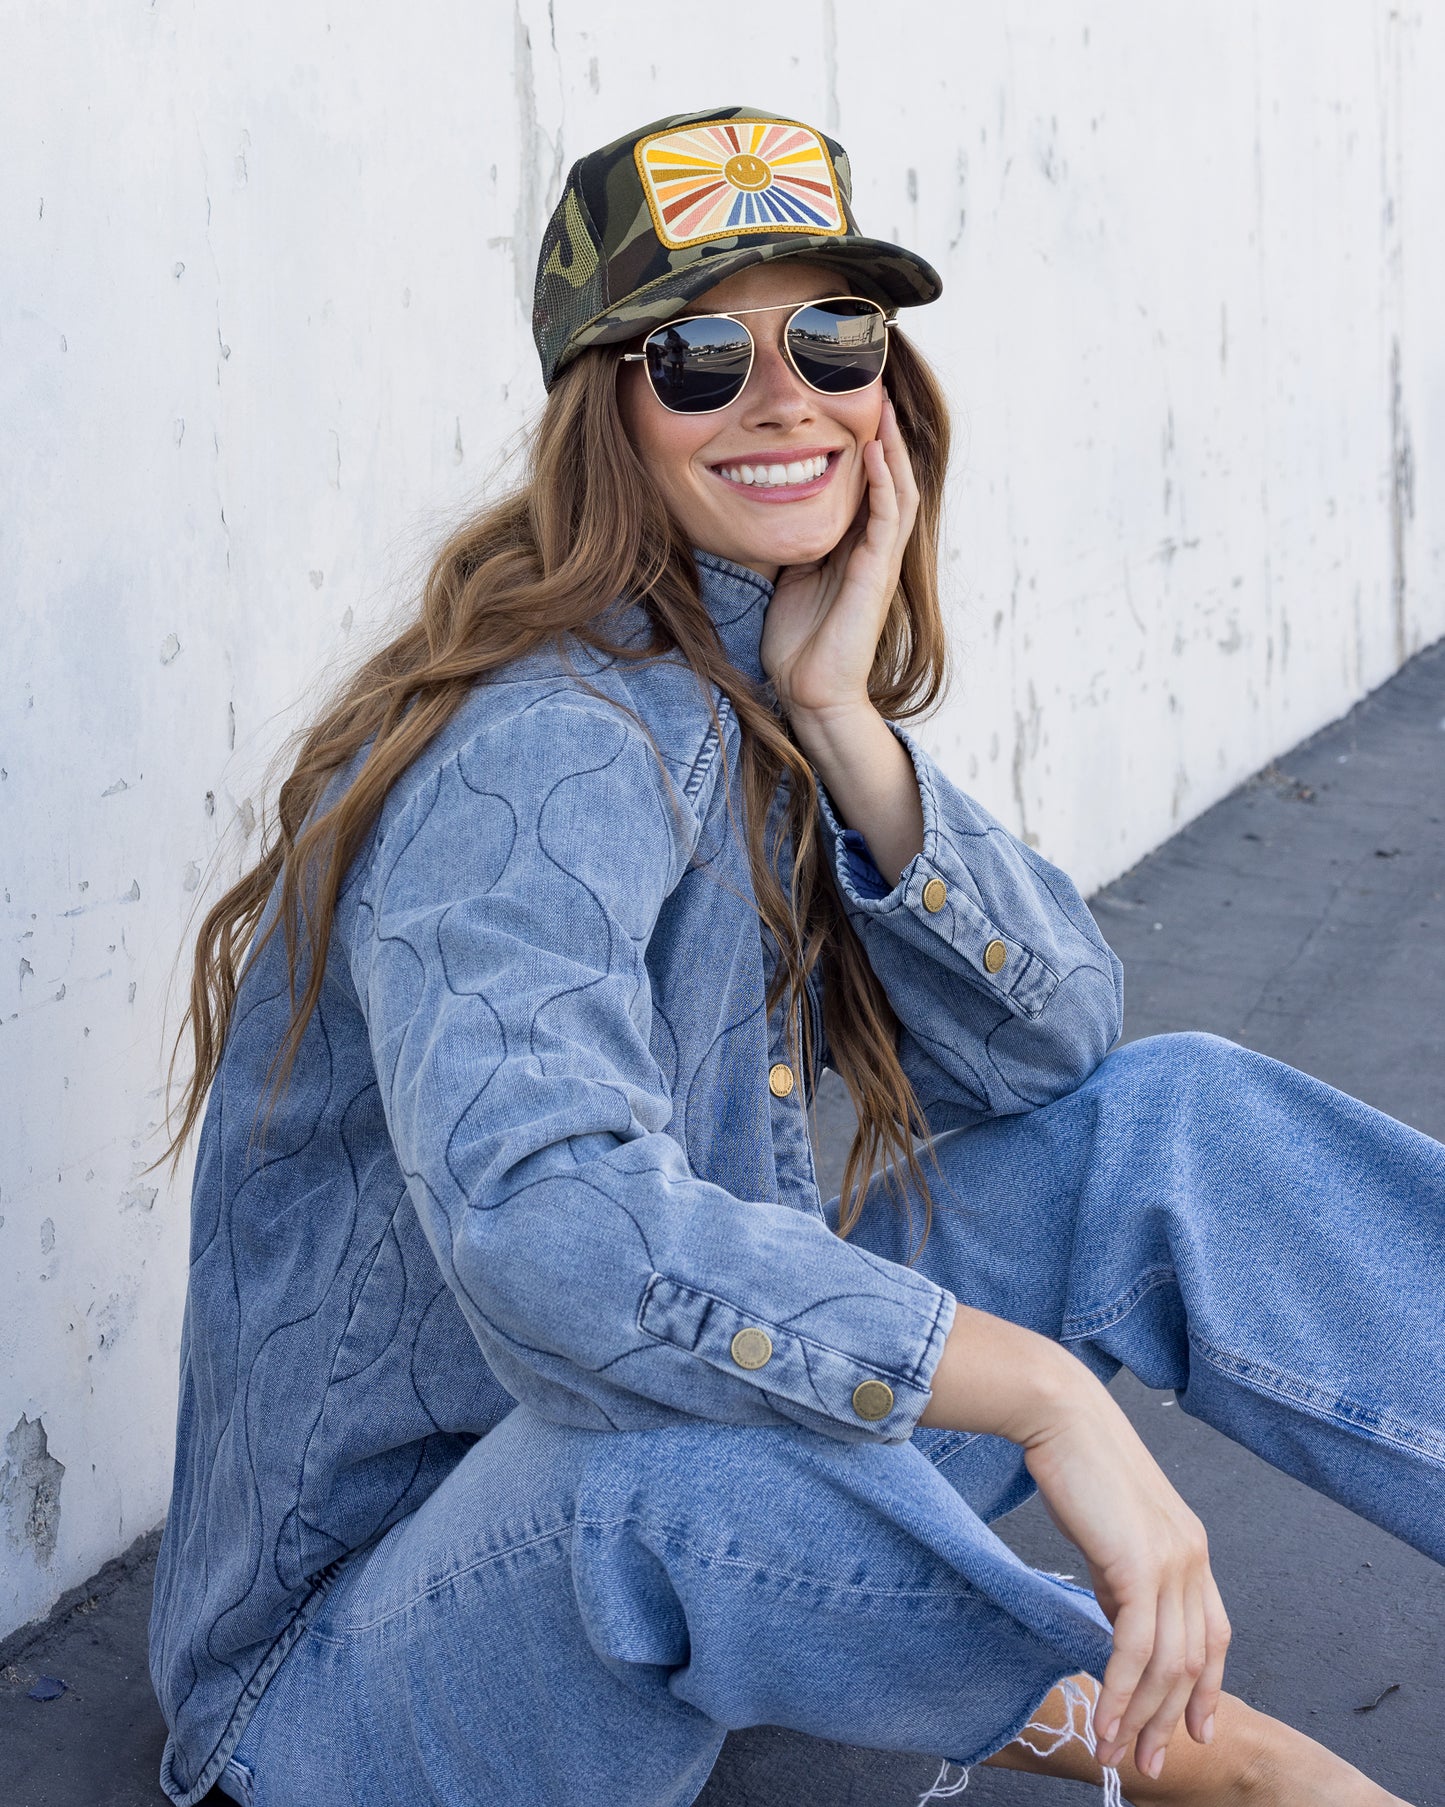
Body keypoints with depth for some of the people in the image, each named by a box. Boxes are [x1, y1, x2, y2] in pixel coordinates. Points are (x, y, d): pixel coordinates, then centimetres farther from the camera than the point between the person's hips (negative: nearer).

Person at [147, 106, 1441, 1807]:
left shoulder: (762, 697, 3)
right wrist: (1047, 1394, -40)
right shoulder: (551, 744, -24)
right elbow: (544, 1226, -41)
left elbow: (1052, 1048, -2)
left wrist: (840, 720, -14)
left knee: (1170, 1122, -4)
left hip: (684, 1566, 8)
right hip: (371, 1655, -8)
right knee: (684, 1442, -41)